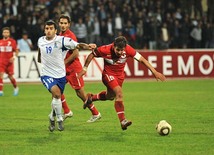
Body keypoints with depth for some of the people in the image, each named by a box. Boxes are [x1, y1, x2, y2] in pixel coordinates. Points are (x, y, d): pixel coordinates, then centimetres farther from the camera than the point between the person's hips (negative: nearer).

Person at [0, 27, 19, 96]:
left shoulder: (12, 41, 0)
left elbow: (16, 51, 3)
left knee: (10, 76, 3)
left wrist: (14, 57, -12)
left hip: (9, 62, -2)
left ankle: (16, 87, 30)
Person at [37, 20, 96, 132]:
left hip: (60, 75, 0)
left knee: (56, 98, 14)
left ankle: (52, 118, 44)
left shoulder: (61, 40, -13)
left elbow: (77, 46, -25)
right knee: (56, 93, -25)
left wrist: (87, 46, -43)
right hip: (47, 75, 0)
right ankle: (59, 119, -9)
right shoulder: (41, 41, -1)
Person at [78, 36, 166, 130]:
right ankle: (122, 121, -27)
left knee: (110, 96, 23)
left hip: (120, 75, 5)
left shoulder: (128, 49, -24)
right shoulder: (106, 50, -29)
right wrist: (84, 69, -7)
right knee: (119, 92, -27)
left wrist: (154, 72, -24)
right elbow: (92, 54, -12)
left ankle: (91, 98, 53)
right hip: (108, 74, -5)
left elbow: (141, 59, -20)